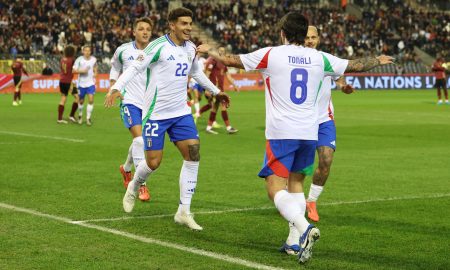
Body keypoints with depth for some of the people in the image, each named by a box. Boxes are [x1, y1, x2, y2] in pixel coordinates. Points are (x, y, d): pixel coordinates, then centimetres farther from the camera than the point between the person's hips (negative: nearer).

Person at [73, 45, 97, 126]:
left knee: (91, 100, -12)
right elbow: (74, 70, -10)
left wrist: (95, 72, 3)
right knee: (81, 101, 10)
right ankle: (80, 116, 35)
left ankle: (88, 118, -3)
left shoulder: (94, 59, 0)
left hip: (91, 83, 1)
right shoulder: (79, 59, -8)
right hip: (81, 83, -1)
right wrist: (82, 71, -23)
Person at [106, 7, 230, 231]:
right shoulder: (158, 46, -12)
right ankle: (134, 186, 32)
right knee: (153, 162, -4)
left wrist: (215, 91, 33)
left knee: (193, 154, -8)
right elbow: (135, 68, -14)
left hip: (181, 112, 6)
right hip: (156, 113, -6)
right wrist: (116, 88, -27)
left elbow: (196, 73, 27)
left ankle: (184, 212, -2)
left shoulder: (190, 48, 9)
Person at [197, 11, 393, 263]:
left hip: (281, 133, -4)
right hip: (309, 133, 4)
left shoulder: (270, 54, -1)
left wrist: (210, 50, 27)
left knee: (276, 188, -6)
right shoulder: (319, 58, 8)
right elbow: (355, 65, 20)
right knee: (296, 184, 19)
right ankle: (296, 240, 11)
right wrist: (378, 60, 40)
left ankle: (304, 228, -29)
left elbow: (230, 60, 7)